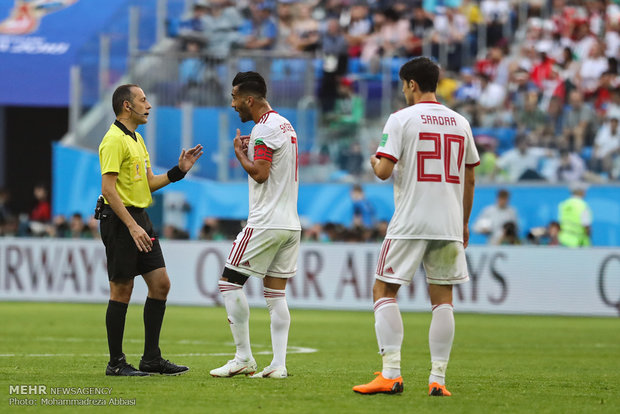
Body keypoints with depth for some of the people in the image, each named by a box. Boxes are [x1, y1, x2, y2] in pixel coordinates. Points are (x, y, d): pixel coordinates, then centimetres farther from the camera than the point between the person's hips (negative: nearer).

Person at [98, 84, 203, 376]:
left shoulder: (136, 138, 18)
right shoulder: (114, 140, -13)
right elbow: (108, 188, -20)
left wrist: (179, 170, 8)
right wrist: (132, 226, -25)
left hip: (140, 219, 10)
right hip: (120, 220, -10)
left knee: (161, 284, 7)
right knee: (122, 290, -4)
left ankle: (151, 358, 13)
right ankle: (116, 363, 3)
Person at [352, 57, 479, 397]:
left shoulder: (401, 119, -5)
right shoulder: (460, 123, 11)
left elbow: (383, 171, -12)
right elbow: (469, 178, 15)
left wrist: (374, 161, 11)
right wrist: (463, 223, 24)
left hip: (410, 222, -4)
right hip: (449, 224, 4)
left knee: (383, 291, 4)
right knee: (442, 299, 6)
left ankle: (391, 374, -6)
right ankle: (438, 379, 2)